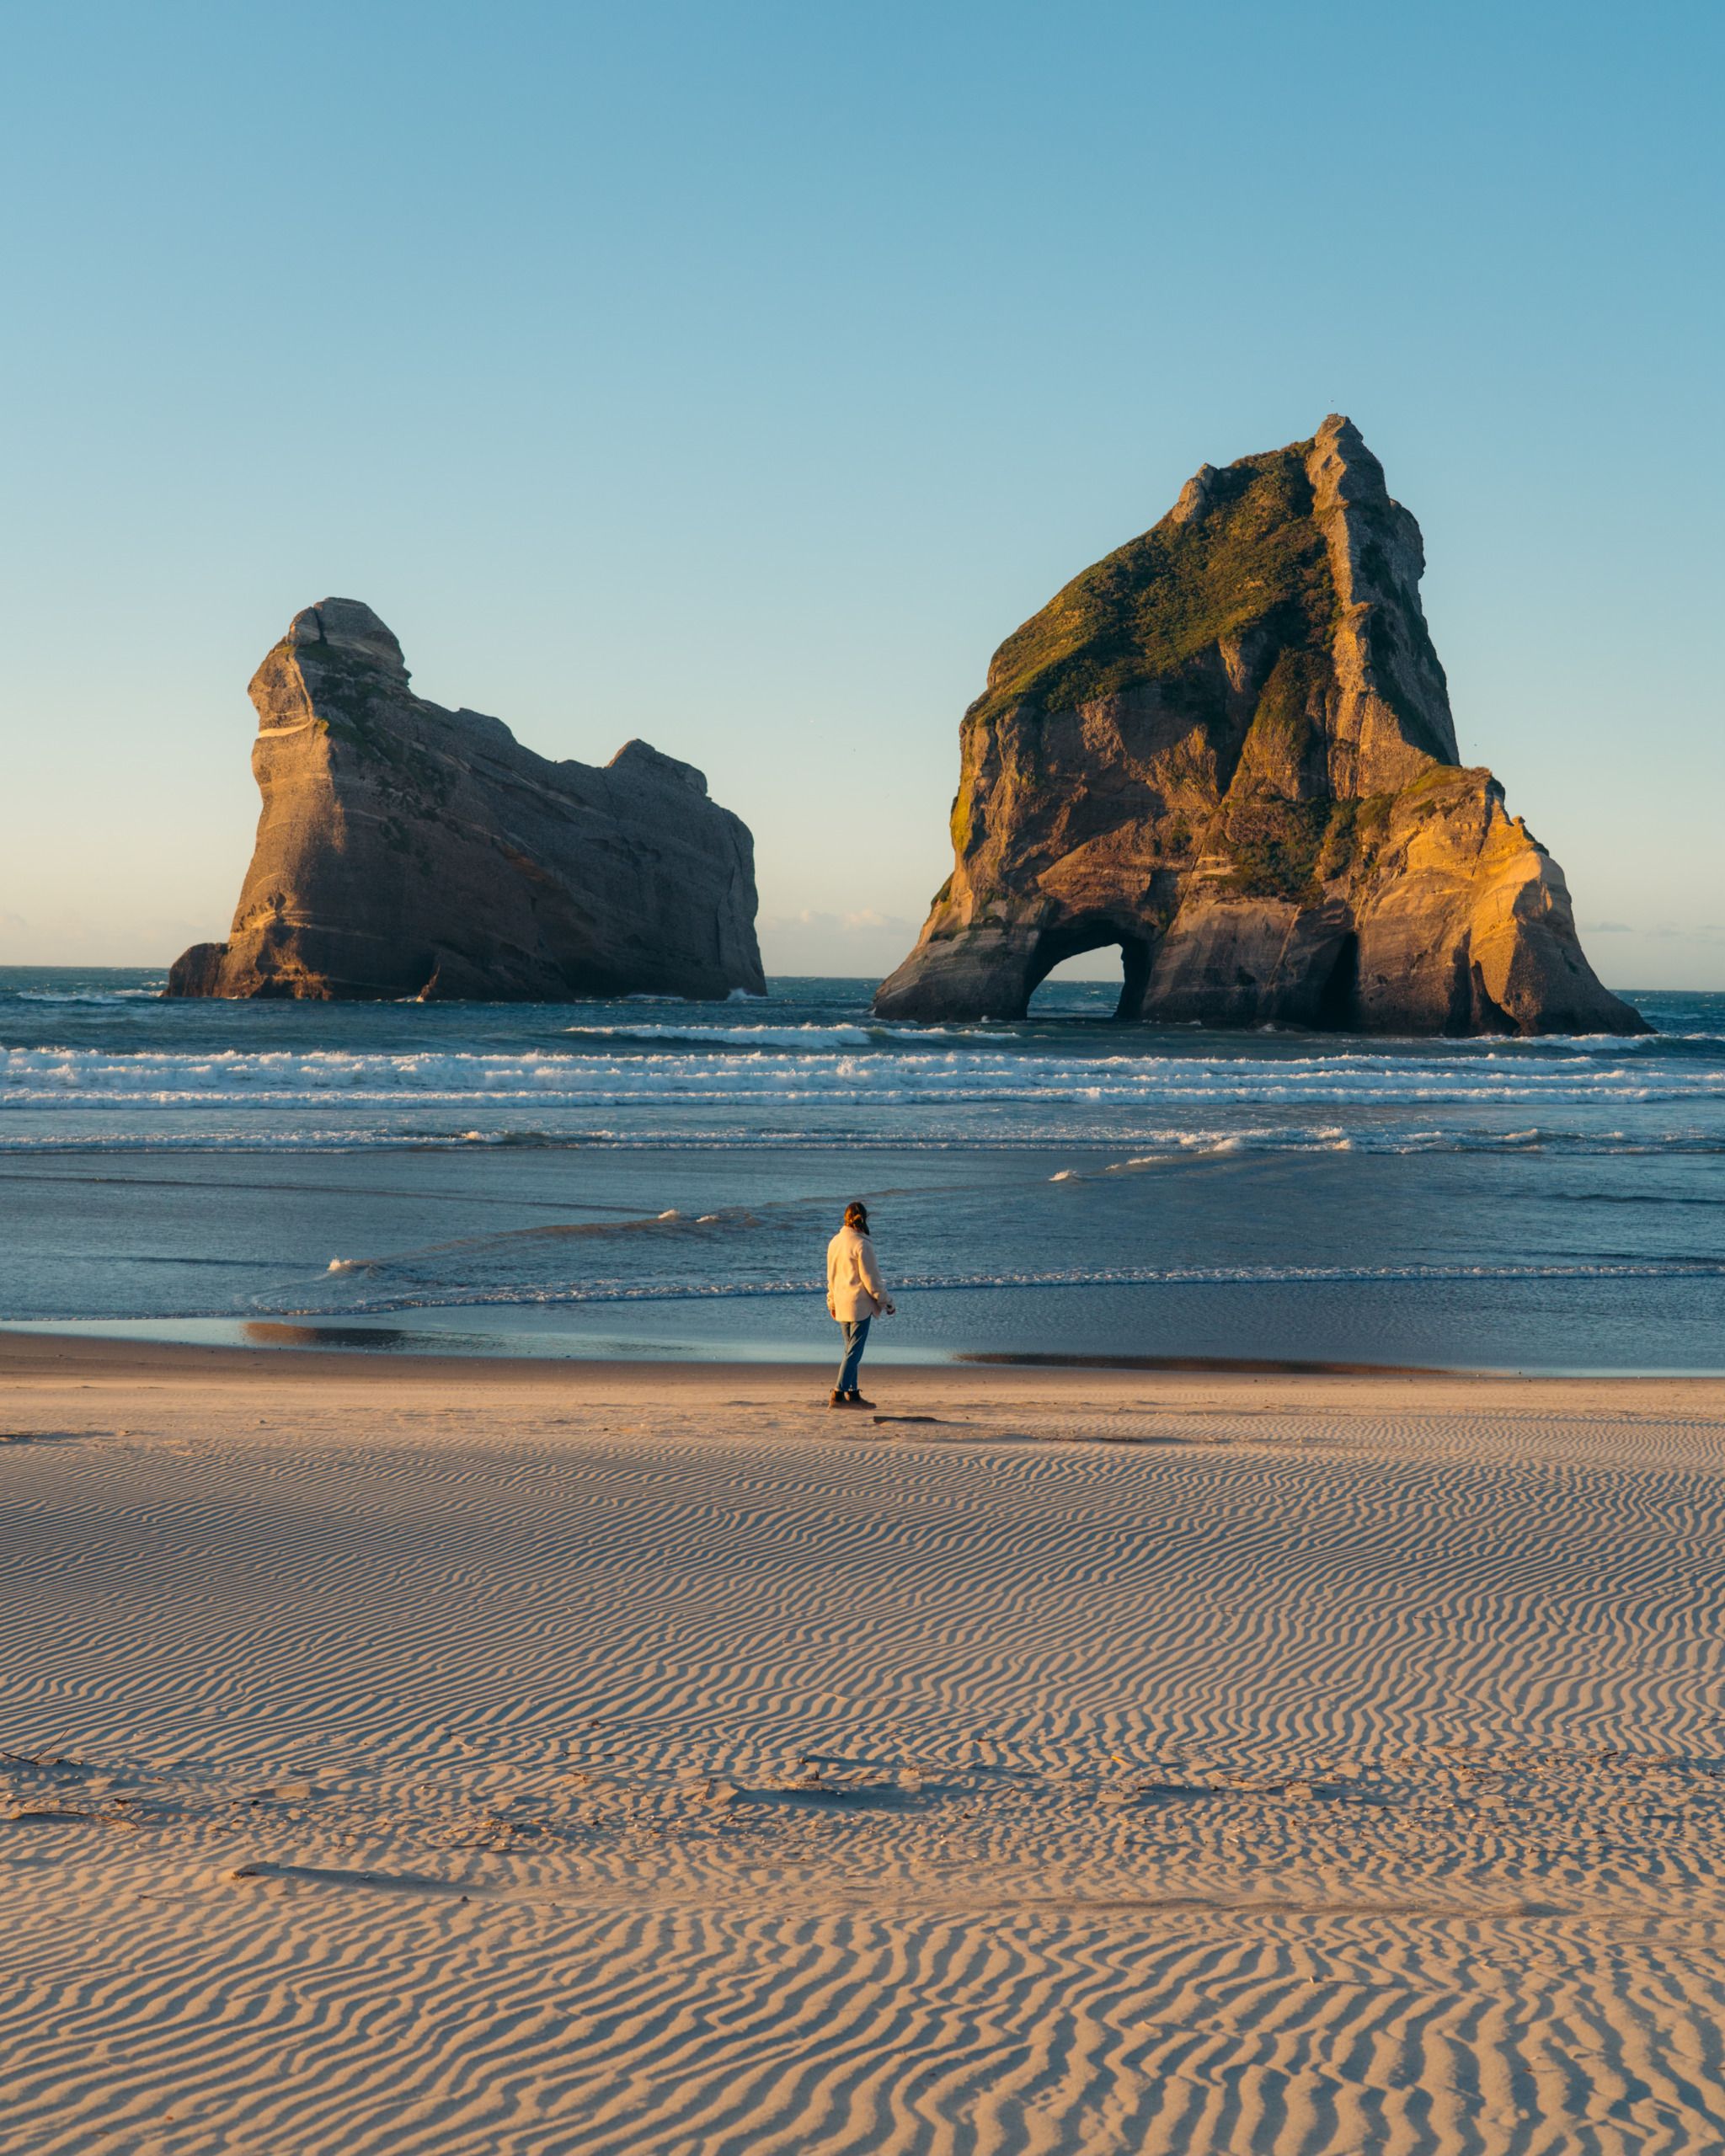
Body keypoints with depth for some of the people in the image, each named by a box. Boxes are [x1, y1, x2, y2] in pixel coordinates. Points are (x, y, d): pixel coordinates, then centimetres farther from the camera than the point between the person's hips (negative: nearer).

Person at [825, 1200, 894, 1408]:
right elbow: (870, 1279, -14)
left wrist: (831, 1302, 26)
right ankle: (838, 1394, -11)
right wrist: (885, 1302, -4)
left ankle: (852, 1394, 18)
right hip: (859, 1305, -8)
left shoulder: (835, 1242, 7)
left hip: (841, 1305, 8)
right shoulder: (862, 1245, -16)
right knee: (854, 1351, -5)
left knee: (851, 1350, 15)